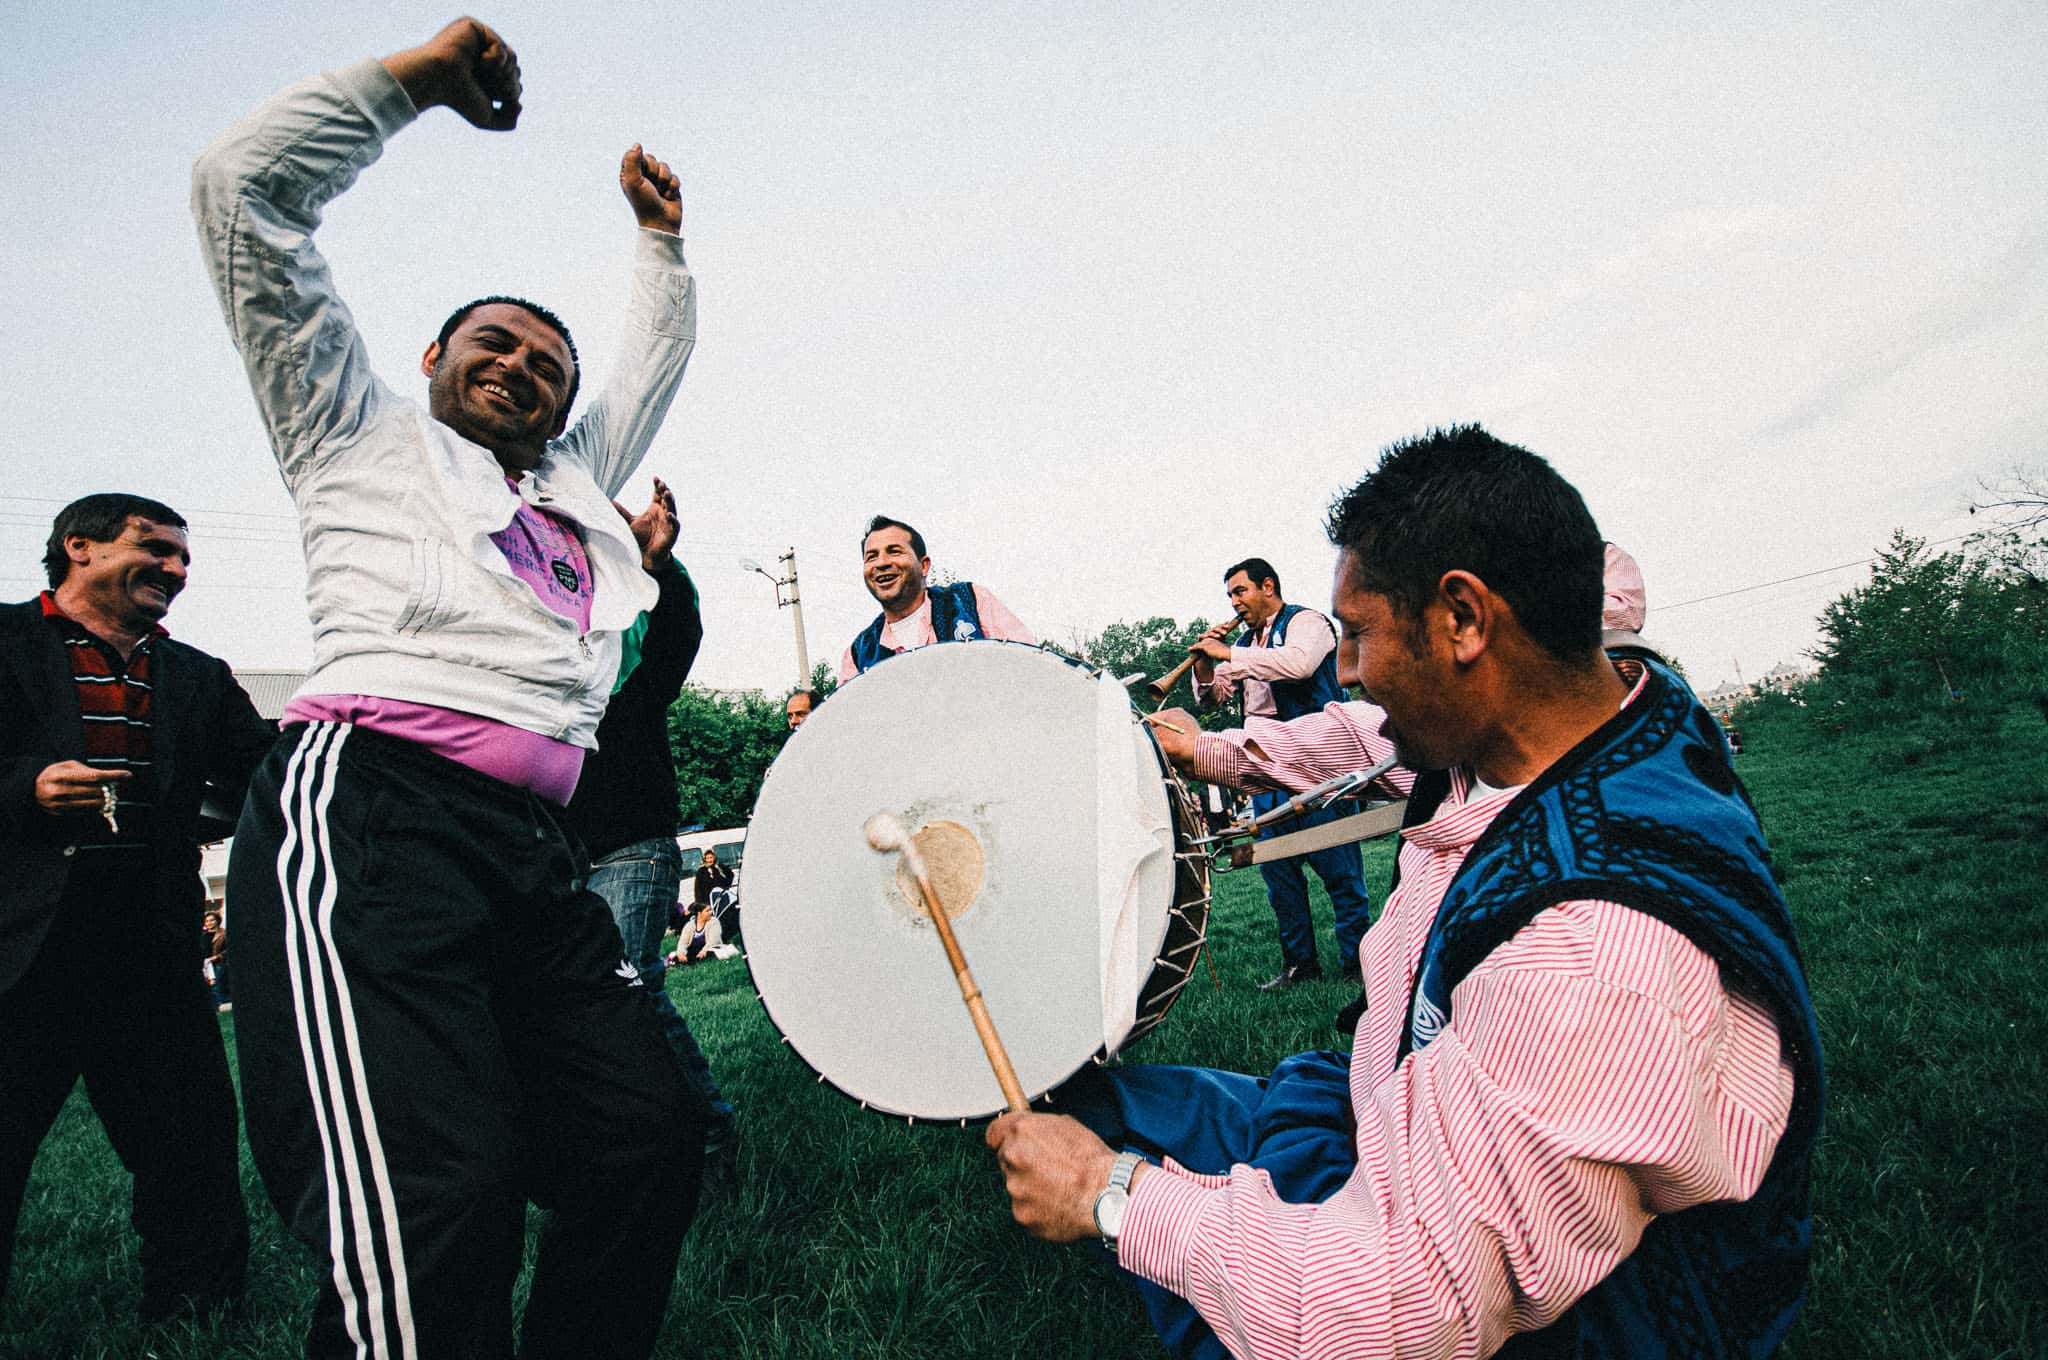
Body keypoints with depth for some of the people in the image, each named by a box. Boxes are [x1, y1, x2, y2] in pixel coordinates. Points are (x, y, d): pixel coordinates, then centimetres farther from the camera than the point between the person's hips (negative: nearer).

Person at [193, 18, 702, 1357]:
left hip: (534, 850, 6)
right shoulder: (364, 436, 19)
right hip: (370, 812, -6)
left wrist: (661, 240, 42)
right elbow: (244, 189, 15)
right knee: (436, 1210, -21)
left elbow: (653, 371, 44)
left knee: (651, 1138, -4)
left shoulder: (578, 492, 31)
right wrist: (413, 79, 19)